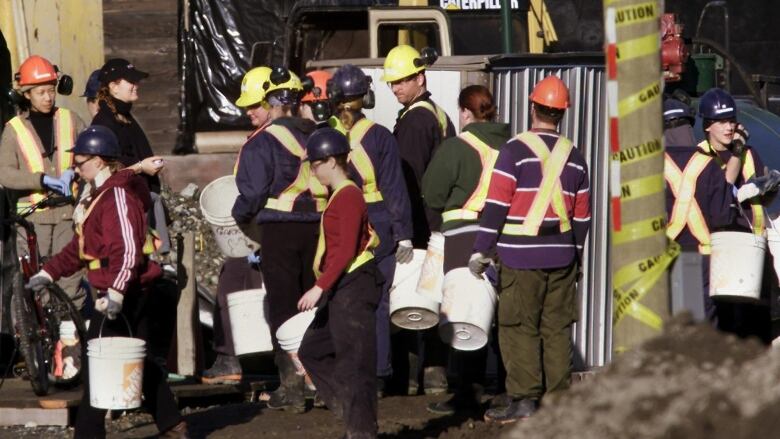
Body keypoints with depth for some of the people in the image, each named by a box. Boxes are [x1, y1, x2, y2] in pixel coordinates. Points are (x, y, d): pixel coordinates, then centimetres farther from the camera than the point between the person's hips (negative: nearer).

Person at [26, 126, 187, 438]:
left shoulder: (119, 196, -16)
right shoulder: (102, 195, 17)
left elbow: (128, 249, -26)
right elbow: (81, 247, 24)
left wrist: (116, 290, -35)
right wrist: (50, 272, 19)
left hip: (123, 296, -11)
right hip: (132, 295, 11)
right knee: (141, 362, 15)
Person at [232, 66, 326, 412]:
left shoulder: (263, 142, -10)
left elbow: (253, 193, -12)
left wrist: (241, 217, 7)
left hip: (280, 230, -5)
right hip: (319, 226, 5)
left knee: (283, 308, 1)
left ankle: (291, 387, 0)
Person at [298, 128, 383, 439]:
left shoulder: (347, 197, -15)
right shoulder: (341, 195, 16)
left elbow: (346, 250, -22)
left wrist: (320, 288, -25)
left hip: (353, 287, -11)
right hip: (340, 290, 11)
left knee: (353, 361, -7)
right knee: (313, 351, 14)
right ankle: (350, 411, 14)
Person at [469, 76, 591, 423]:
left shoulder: (515, 150, -7)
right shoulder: (574, 156, 9)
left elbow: (496, 205, -11)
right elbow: (582, 214, 14)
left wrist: (481, 250, -6)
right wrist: (575, 256, 25)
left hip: (521, 256, -5)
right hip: (562, 255, 5)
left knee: (519, 328, -2)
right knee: (557, 329, 9)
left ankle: (523, 400, -6)